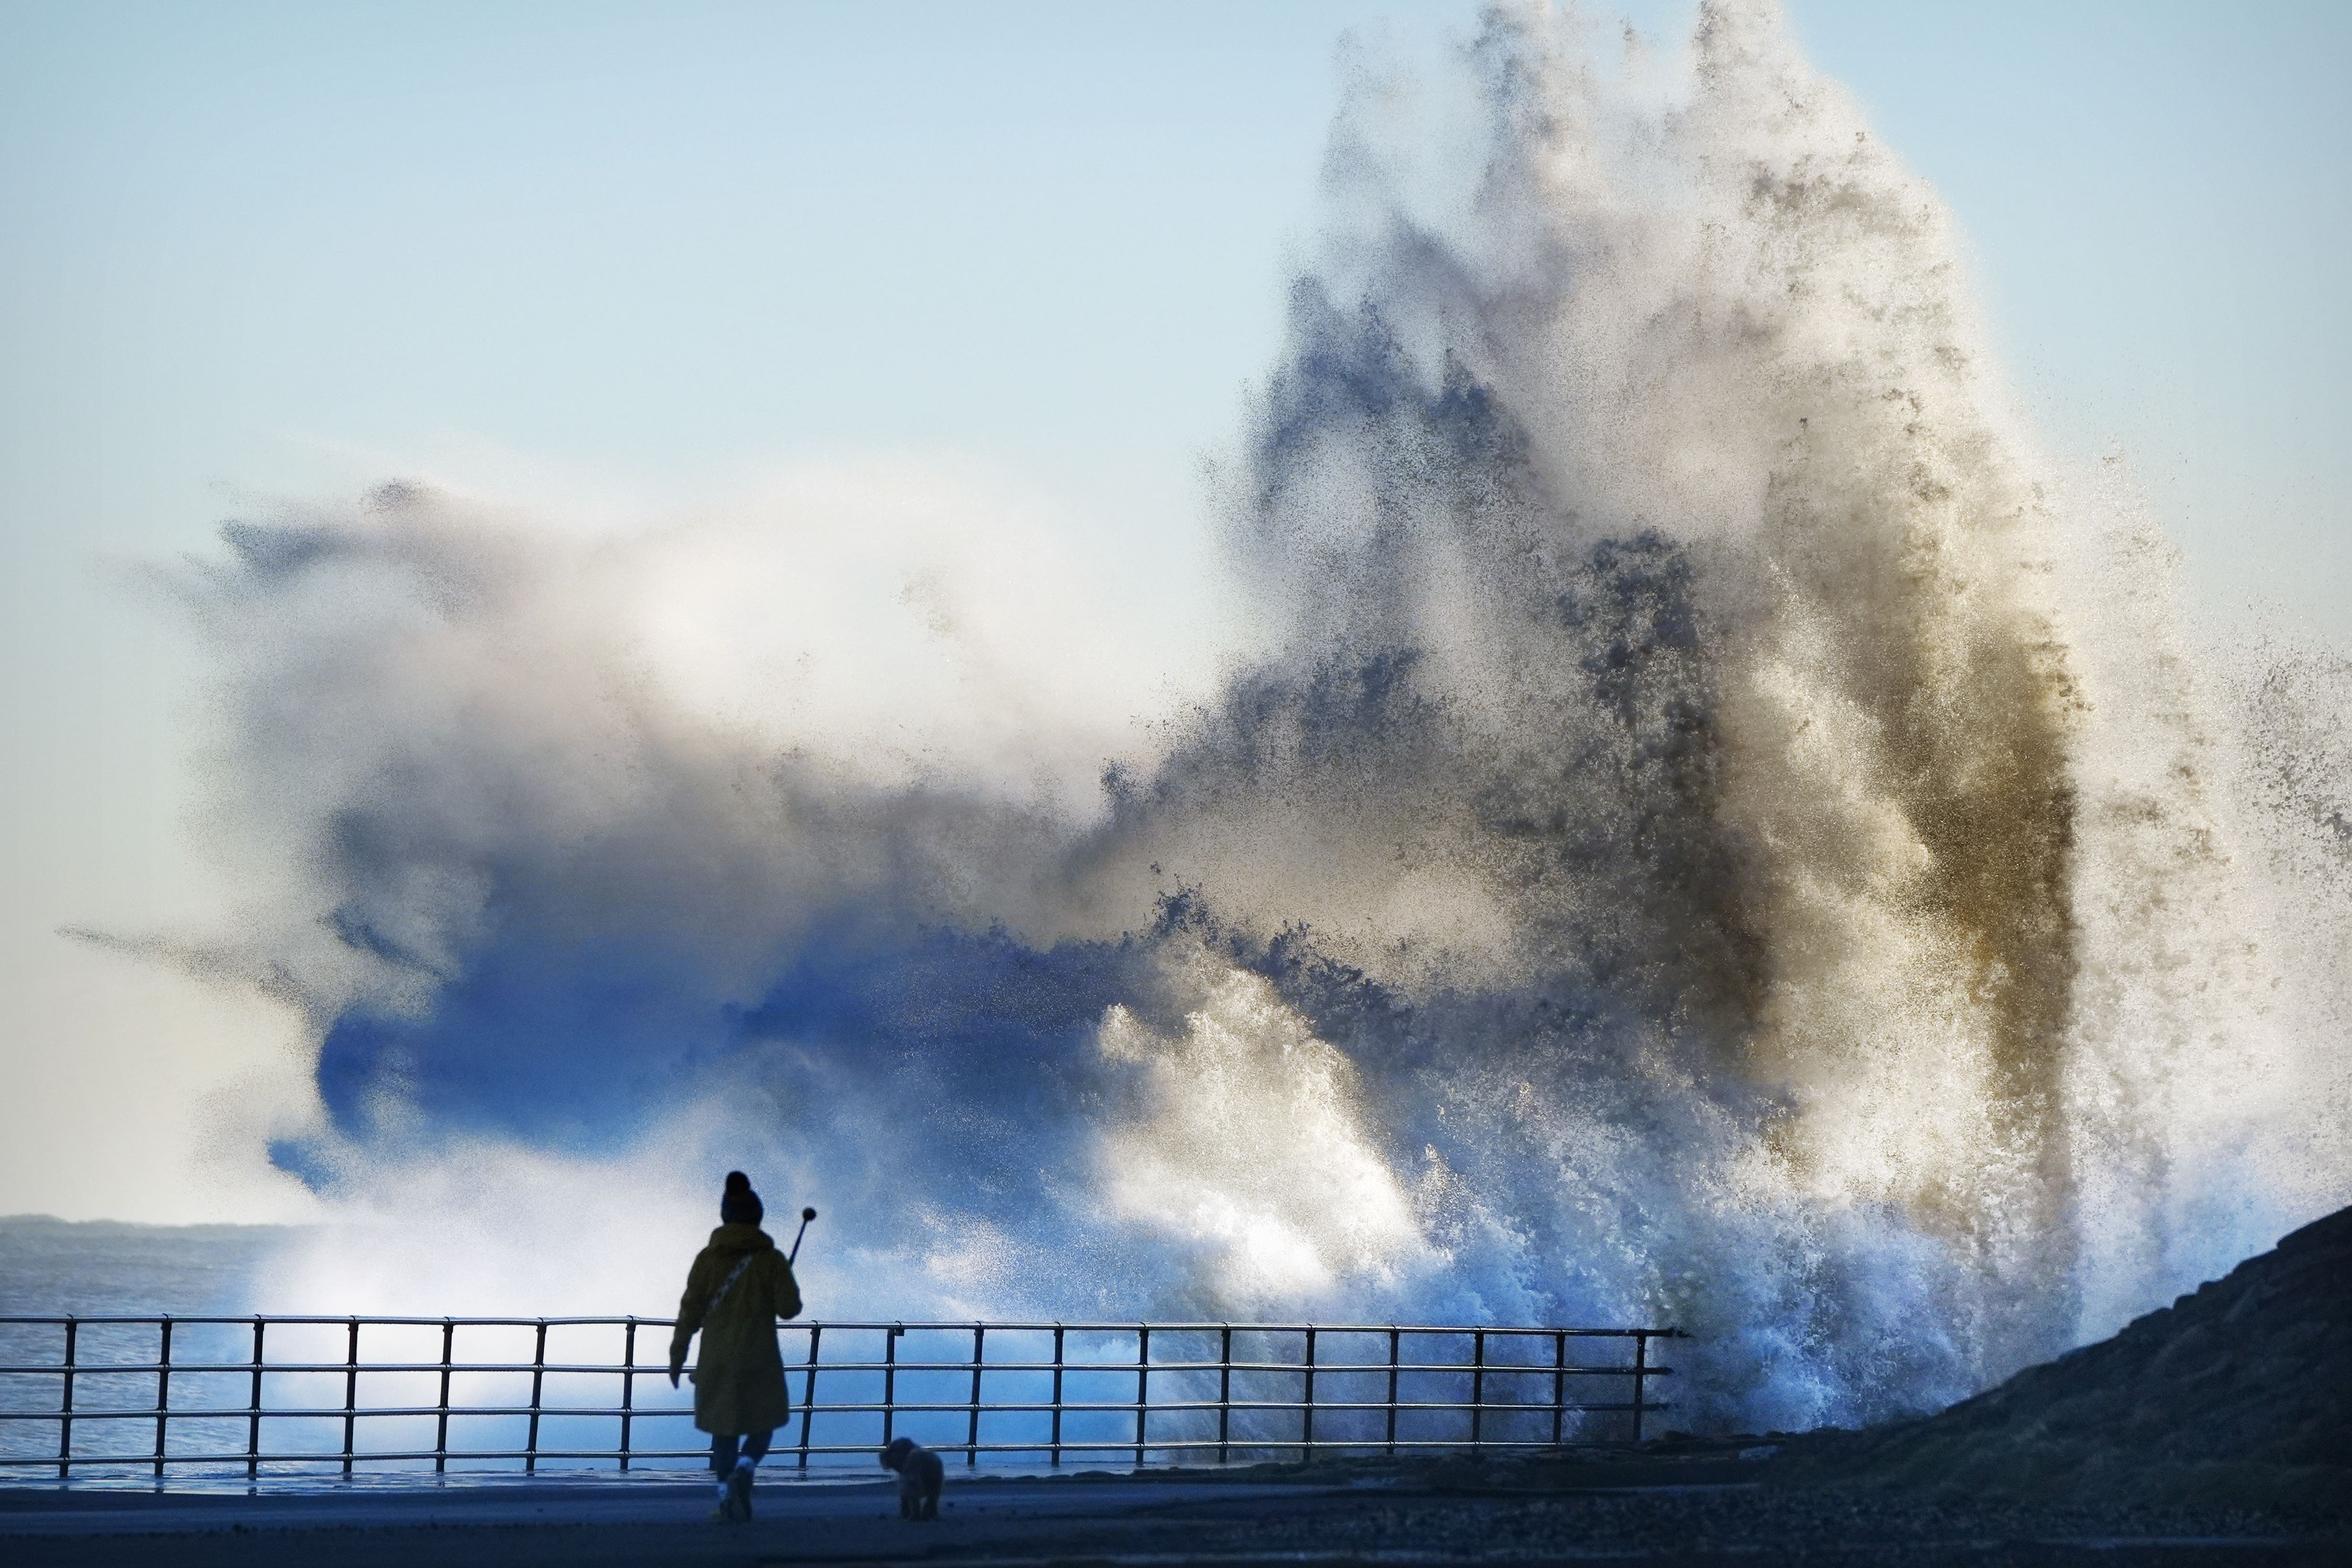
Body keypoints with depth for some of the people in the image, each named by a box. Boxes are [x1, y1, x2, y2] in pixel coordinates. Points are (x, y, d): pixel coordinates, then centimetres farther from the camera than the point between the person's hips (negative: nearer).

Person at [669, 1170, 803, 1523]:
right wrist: (782, 1295, 16)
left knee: (723, 1428, 9)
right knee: (762, 1424, 12)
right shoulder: (771, 1260, -5)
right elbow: (789, 1308, -7)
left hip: (717, 1361, 1)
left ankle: (726, 1493, 1)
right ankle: (744, 1468, -16)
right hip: (759, 1361, -1)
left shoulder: (708, 1259, -1)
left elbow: (690, 1311, -1)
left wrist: (677, 1355, 5)